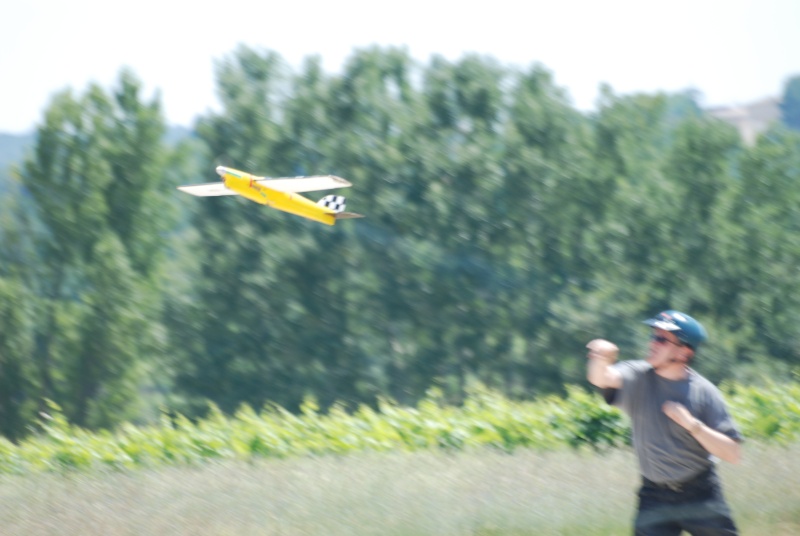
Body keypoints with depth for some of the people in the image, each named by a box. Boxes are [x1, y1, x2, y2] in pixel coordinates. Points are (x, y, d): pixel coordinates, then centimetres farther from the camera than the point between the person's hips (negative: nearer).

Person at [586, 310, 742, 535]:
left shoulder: (704, 392, -9)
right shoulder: (639, 378, -4)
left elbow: (733, 454, -12)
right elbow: (601, 378, -27)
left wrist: (691, 423, -22)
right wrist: (602, 358, -50)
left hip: (700, 495, -1)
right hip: (655, 497, 1)